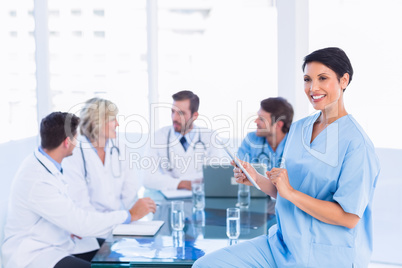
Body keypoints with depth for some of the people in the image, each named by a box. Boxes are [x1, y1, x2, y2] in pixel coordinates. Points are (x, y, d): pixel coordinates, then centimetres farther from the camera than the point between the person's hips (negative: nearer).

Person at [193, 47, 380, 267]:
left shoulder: (356, 143, -14)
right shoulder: (298, 128, 9)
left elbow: (349, 217, -18)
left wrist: (291, 192, -20)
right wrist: (256, 179, -1)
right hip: (283, 244, 7)